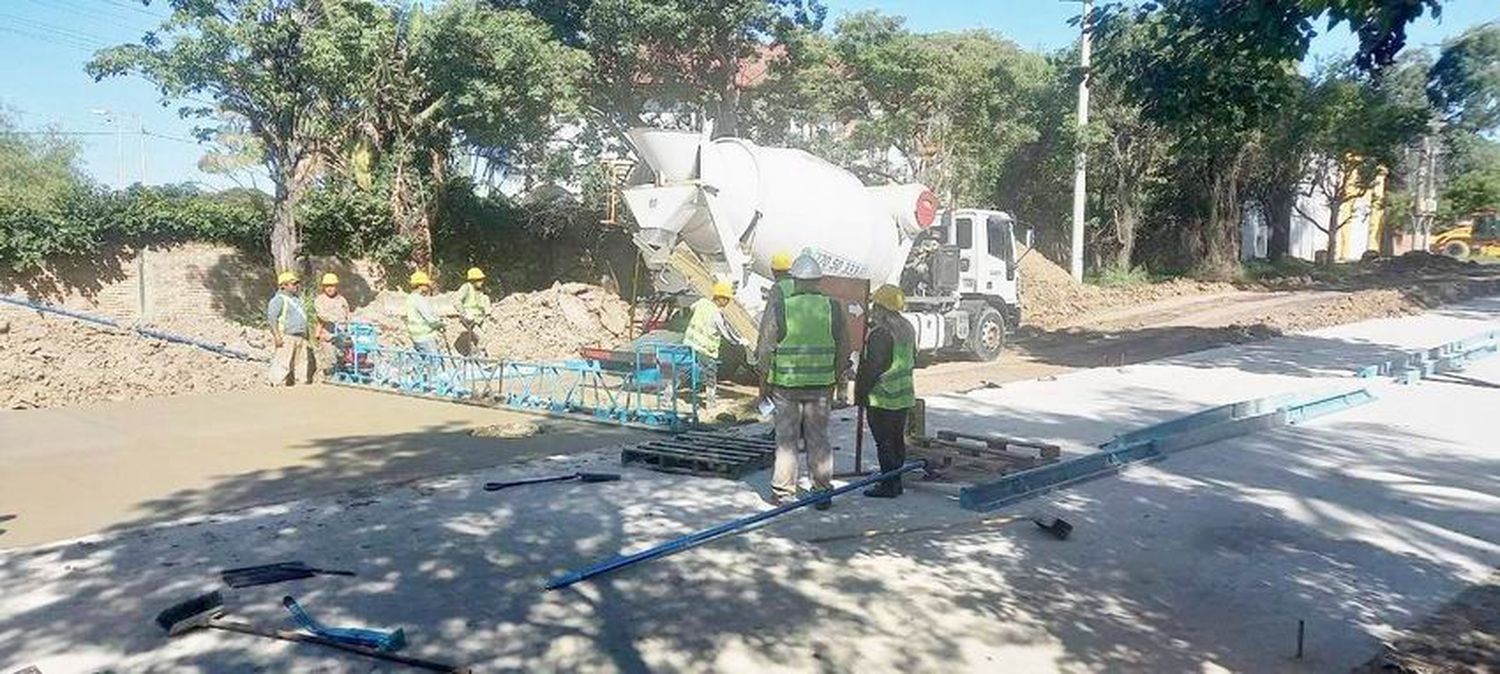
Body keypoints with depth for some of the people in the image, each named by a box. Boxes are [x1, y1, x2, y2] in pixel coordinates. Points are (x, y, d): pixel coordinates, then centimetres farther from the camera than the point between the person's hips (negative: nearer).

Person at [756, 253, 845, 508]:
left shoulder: (778, 310, -7)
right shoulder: (833, 308, -2)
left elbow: (764, 351, -5)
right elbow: (842, 348, 3)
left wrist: (764, 381, 8)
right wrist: (838, 378, 16)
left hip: (785, 384, -1)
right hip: (821, 385, 2)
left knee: (786, 439, 8)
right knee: (819, 439, 10)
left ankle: (783, 492, 13)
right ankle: (823, 492, 14)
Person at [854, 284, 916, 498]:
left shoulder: (880, 332, -19)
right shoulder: (907, 329, 10)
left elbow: (871, 367, -20)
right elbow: (913, 360, 20)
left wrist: (860, 393, -11)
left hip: (882, 399, -9)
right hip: (904, 396, 9)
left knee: (884, 442, -2)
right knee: (897, 439, 15)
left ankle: (888, 485, 1)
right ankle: (896, 482, 22)